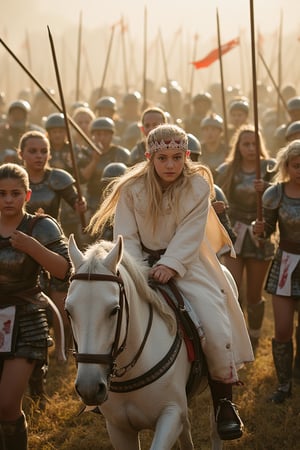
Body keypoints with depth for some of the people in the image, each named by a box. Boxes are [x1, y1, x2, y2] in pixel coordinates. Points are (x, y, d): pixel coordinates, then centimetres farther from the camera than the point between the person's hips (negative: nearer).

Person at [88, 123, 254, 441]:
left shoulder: (198, 185, -9)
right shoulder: (132, 188, -7)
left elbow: (189, 235, -16)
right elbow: (126, 235, -7)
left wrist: (170, 265, -29)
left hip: (186, 262, -2)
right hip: (142, 261, 2)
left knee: (215, 322, -19)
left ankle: (223, 400, -3)